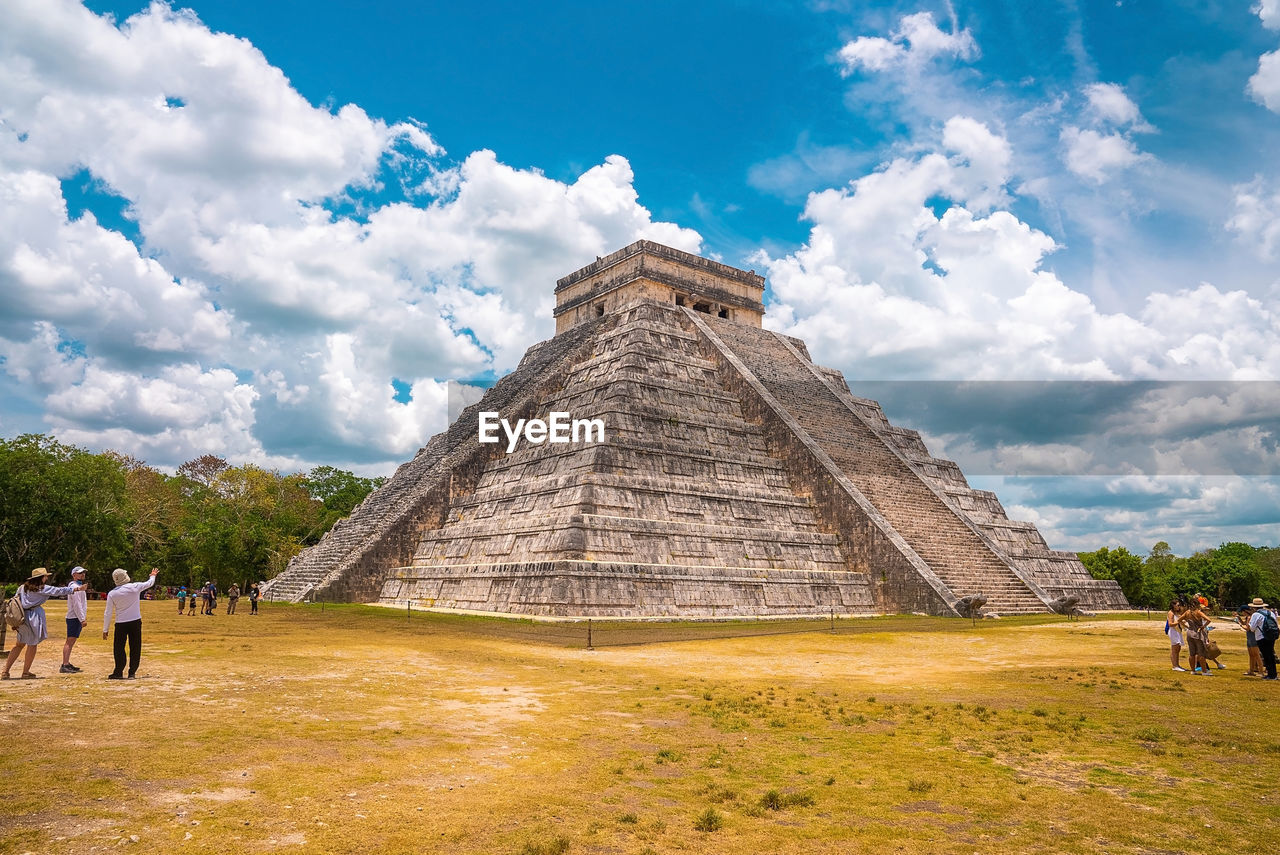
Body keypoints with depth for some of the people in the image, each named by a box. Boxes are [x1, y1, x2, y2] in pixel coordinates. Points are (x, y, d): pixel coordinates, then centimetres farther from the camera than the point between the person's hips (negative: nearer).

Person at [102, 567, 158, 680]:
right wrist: (153, 575, 36)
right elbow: (150, 583, 13)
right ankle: (132, 673, 11)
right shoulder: (135, 587, -7)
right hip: (135, 622, 1)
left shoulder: (112, 594, -5)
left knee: (119, 648, 10)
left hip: (121, 624, -1)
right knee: (135, 648, 8)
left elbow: (107, 613, -2)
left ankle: (119, 672, 12)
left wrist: (105, 629, 6)